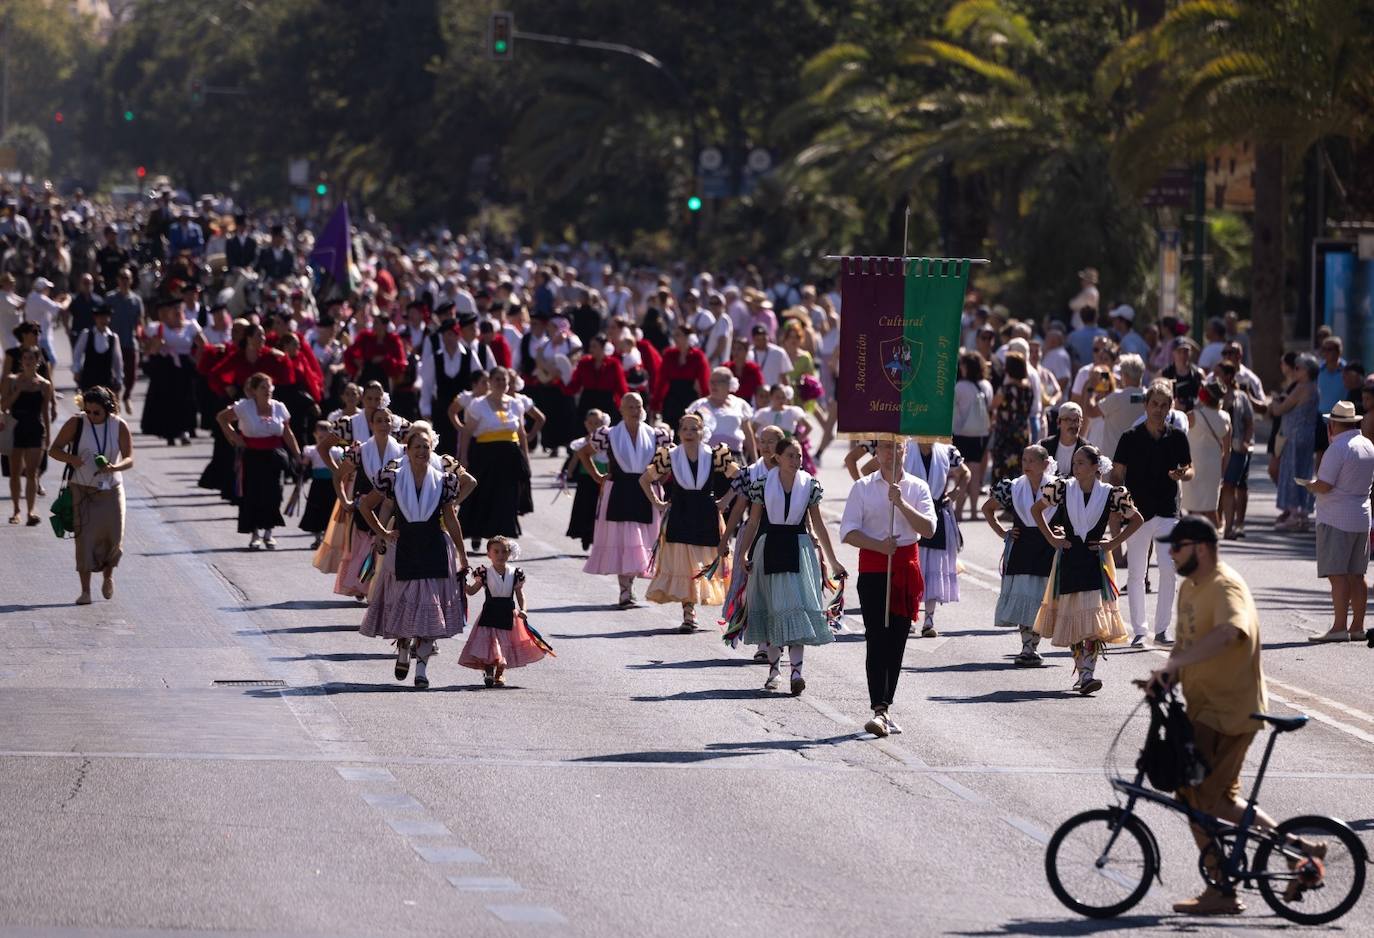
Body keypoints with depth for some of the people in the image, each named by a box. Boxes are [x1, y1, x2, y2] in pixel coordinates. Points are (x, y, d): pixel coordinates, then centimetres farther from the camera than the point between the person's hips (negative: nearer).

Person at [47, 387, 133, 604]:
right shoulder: (76, 424, -8)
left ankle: (108, 576, 30)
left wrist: (114, 467, -29)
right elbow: (54, 450, -6)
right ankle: (85, 591, -6)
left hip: (111, 489, 1)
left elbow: (129, 460, -7)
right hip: (83, 489, -1)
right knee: (85, 537, -9)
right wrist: (70, 458, -28)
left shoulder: (120, 426, -4)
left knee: (114, 537, -1)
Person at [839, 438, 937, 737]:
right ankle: (880, 710, -20)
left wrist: (901, 503, -16)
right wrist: (878, 545, -16)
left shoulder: (918, 488, 7)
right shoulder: (862, 487, 4)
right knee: (877, 639, -13)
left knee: (897, 641, 5)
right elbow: (848, 531, -1)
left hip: (907, 568, 2)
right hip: (873, 568, -2)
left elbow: (928, 528, -4)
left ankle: (886, 706, 16)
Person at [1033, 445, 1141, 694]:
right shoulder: (1063, 488, 0)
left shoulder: (1110, 494, -4)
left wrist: (1114, 543, 1)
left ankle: (1088, 673, -16)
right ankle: (1081, 671, 18)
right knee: (1070, 616, 5)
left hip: (1095, 561, -2)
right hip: (1068, 559, 2)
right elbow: (1036, 509, 14)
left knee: (1093, 618, -12)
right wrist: (1051, 538, 7)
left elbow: (1136, 519, 8)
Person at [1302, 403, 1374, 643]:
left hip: (1336, 520, -8)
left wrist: (1310, 485, 3)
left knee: (1338, 574, -9)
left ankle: (1339, 627, -13)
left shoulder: (1338, 448, -15)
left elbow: (1324, 486, -19)